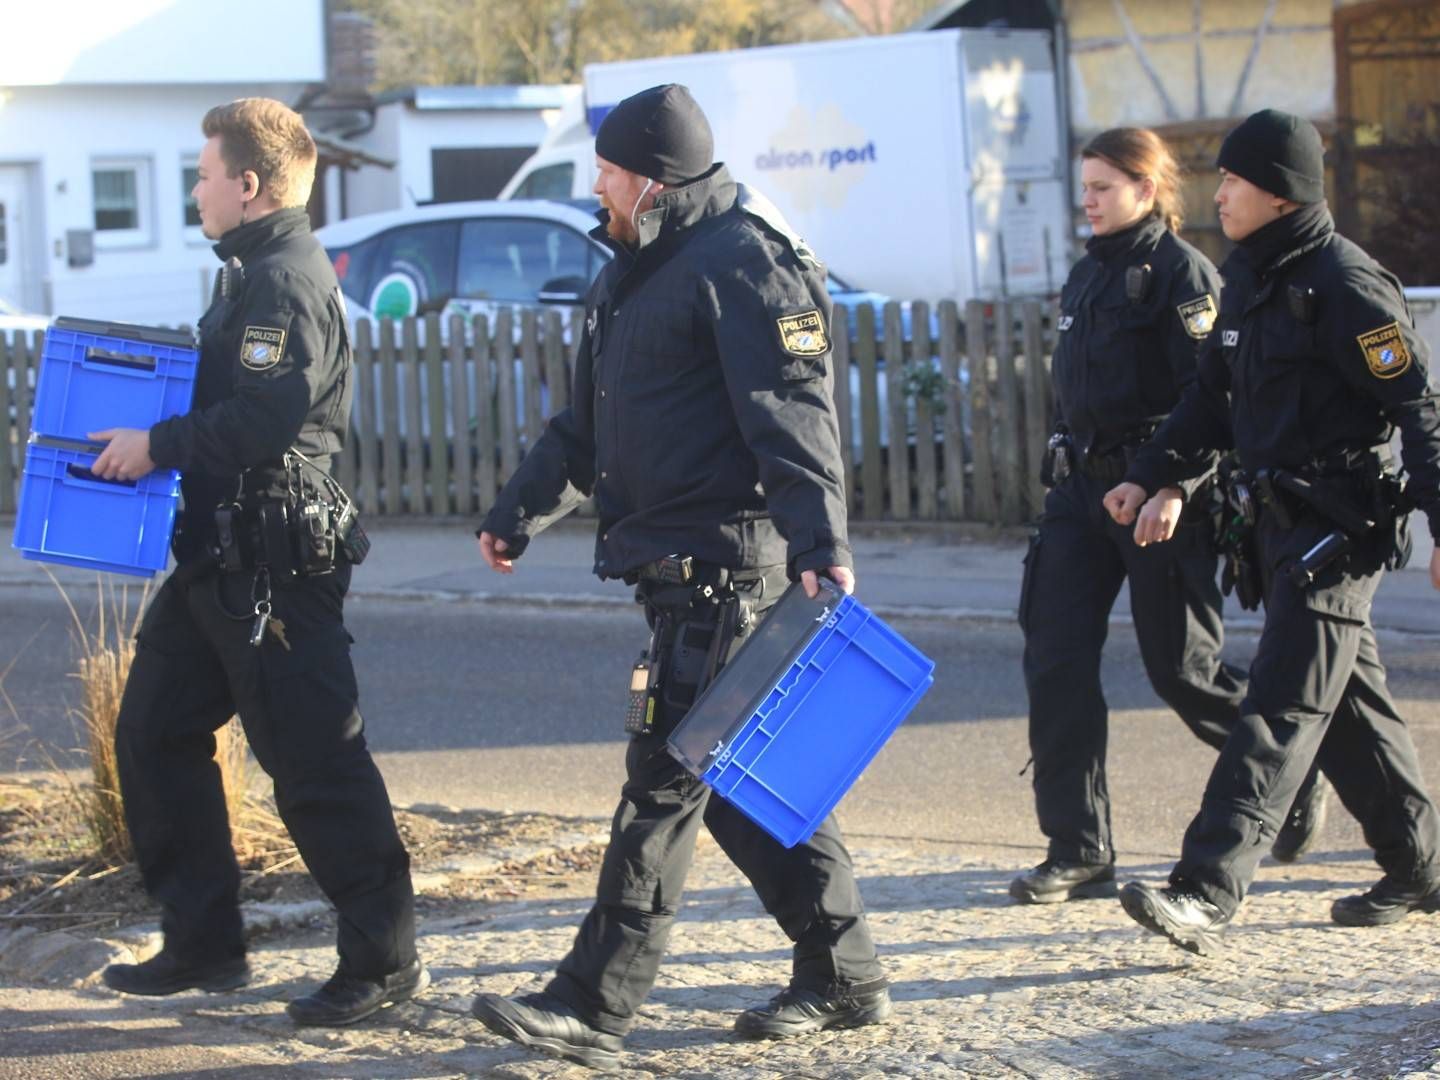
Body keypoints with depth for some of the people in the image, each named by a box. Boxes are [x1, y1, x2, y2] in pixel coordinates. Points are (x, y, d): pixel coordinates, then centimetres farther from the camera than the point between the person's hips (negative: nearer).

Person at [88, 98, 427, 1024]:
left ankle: (385, 957, 2)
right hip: (220, 557, 11)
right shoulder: (255, 273, 17)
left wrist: (158, 447, -18)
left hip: (273, 565, -11)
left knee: (315, 759, -6)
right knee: (155, 735, 13)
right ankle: (203, 946, 21)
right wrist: (151, 442, 11)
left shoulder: (288, 282, -16)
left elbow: (264, 417, -27)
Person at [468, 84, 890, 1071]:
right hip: (682, 565, 10)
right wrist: (517, 516, 31)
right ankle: (843, 977, 19)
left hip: (728, 562, -10)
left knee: (667, 777, -9)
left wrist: (822, 544, -30)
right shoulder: (636, 276, 20)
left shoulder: (742, 264, -12)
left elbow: (795, 416, -22)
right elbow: (587, 426, 29)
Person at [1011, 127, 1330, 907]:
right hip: (1080, 490, 7)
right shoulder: (1087, 274, 14)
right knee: (1055, 662, -3)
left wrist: (1173, 489, -25)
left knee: (1181, 669, 1)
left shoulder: (1182, 272, -9)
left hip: (1159, 497, -7)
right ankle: (1078, 852, 1)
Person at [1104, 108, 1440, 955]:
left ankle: (1209, 891, -20)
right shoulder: (1250, 279, 12)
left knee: (1282, 709, -13)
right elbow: (1213, 398, 21)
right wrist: (1149, 477, 14)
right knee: (1350, 702, 15)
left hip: (1342, 526, -9)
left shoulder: (1347, 286, -15)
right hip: (1284, 522, 9)